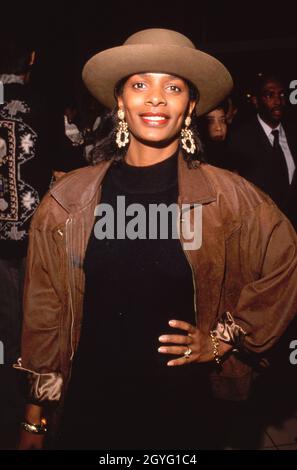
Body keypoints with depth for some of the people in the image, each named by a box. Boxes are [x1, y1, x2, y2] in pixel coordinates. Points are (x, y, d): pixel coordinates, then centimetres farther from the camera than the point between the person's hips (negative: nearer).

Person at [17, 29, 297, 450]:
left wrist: (224, 338, -2)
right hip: (88, 406, 1)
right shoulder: (68, 198, -5)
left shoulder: (227, 197, -9)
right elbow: (46, 310, 1)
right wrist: (34, 417, 5)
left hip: (184, 406, 0)